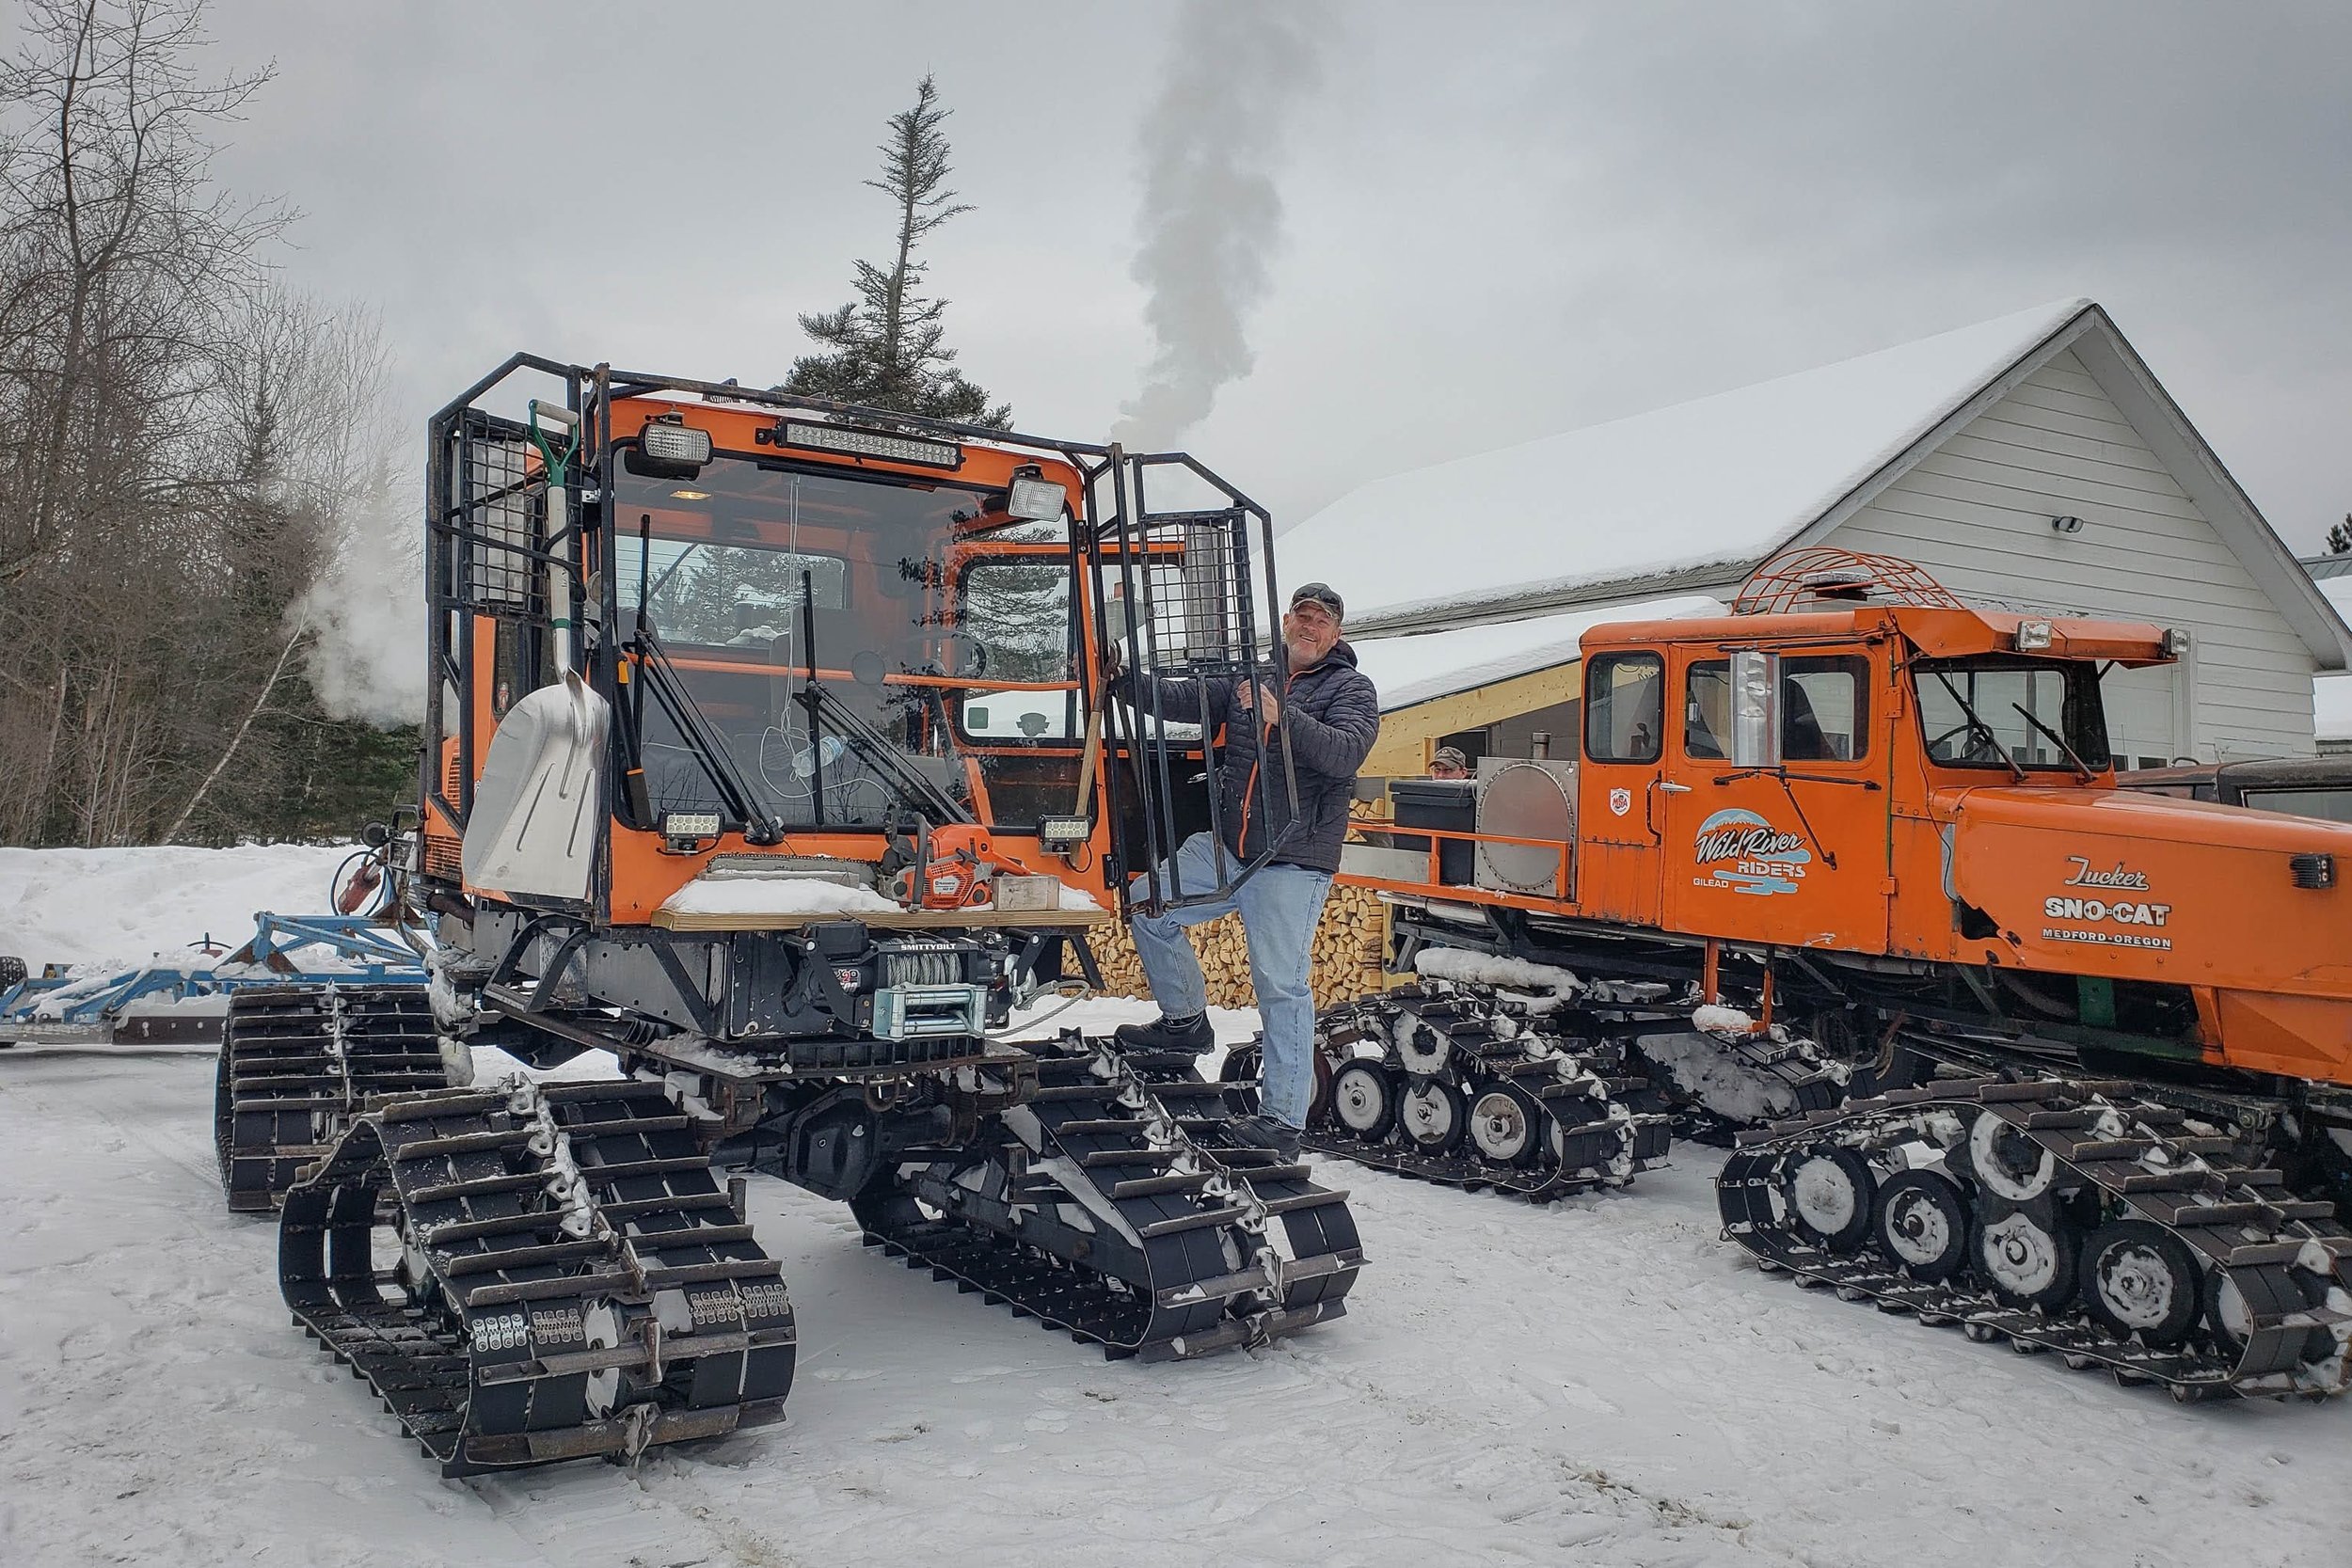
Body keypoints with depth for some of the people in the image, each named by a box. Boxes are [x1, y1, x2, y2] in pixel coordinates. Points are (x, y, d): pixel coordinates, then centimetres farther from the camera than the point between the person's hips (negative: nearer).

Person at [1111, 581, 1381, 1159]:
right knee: (1151, 906, 7)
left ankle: (1283, 1121, -1)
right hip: (1224, 848, 6)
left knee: (1281, 986, -8)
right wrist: (1127, 678, -4)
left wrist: (1282, 715, -31)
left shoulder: (1351, 688, -1)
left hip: (1292, 862, -6)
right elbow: (1182, 699, 11)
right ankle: (1185, 1020, 26)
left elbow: (1345, 753, -20)